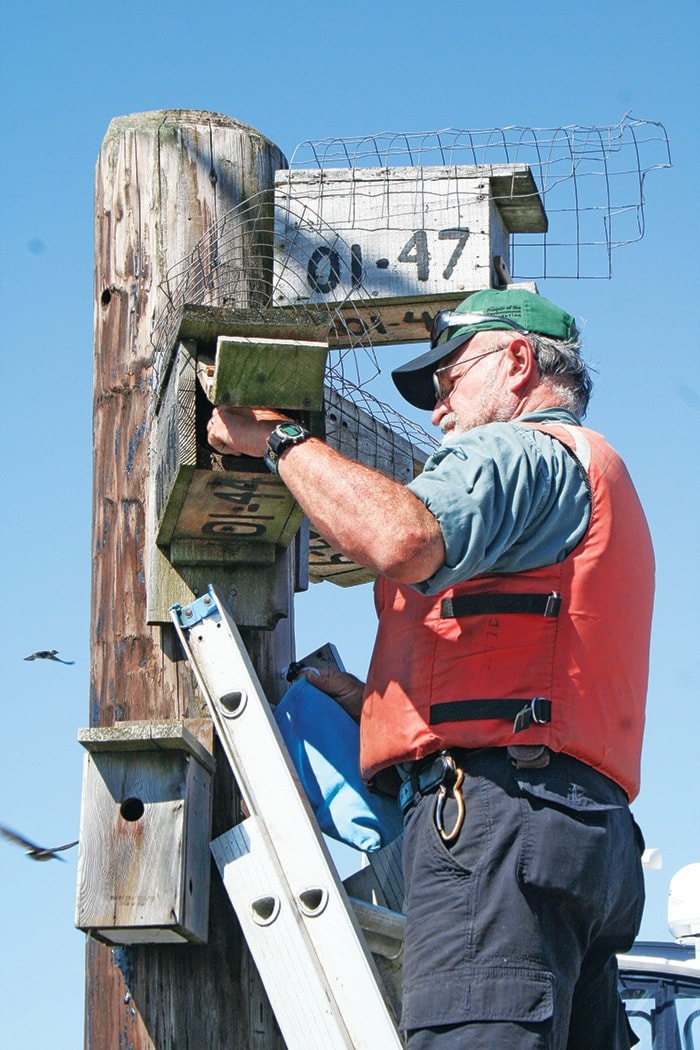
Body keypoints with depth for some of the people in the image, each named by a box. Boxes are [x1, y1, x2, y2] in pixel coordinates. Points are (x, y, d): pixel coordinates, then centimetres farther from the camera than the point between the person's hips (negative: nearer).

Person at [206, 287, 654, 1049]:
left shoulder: (520, 450, 4)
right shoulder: (599, 479, 35)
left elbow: (403, 540, -19)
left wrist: (277, 438, -4)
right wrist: (366, 701, 34)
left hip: (496, 814, -10)